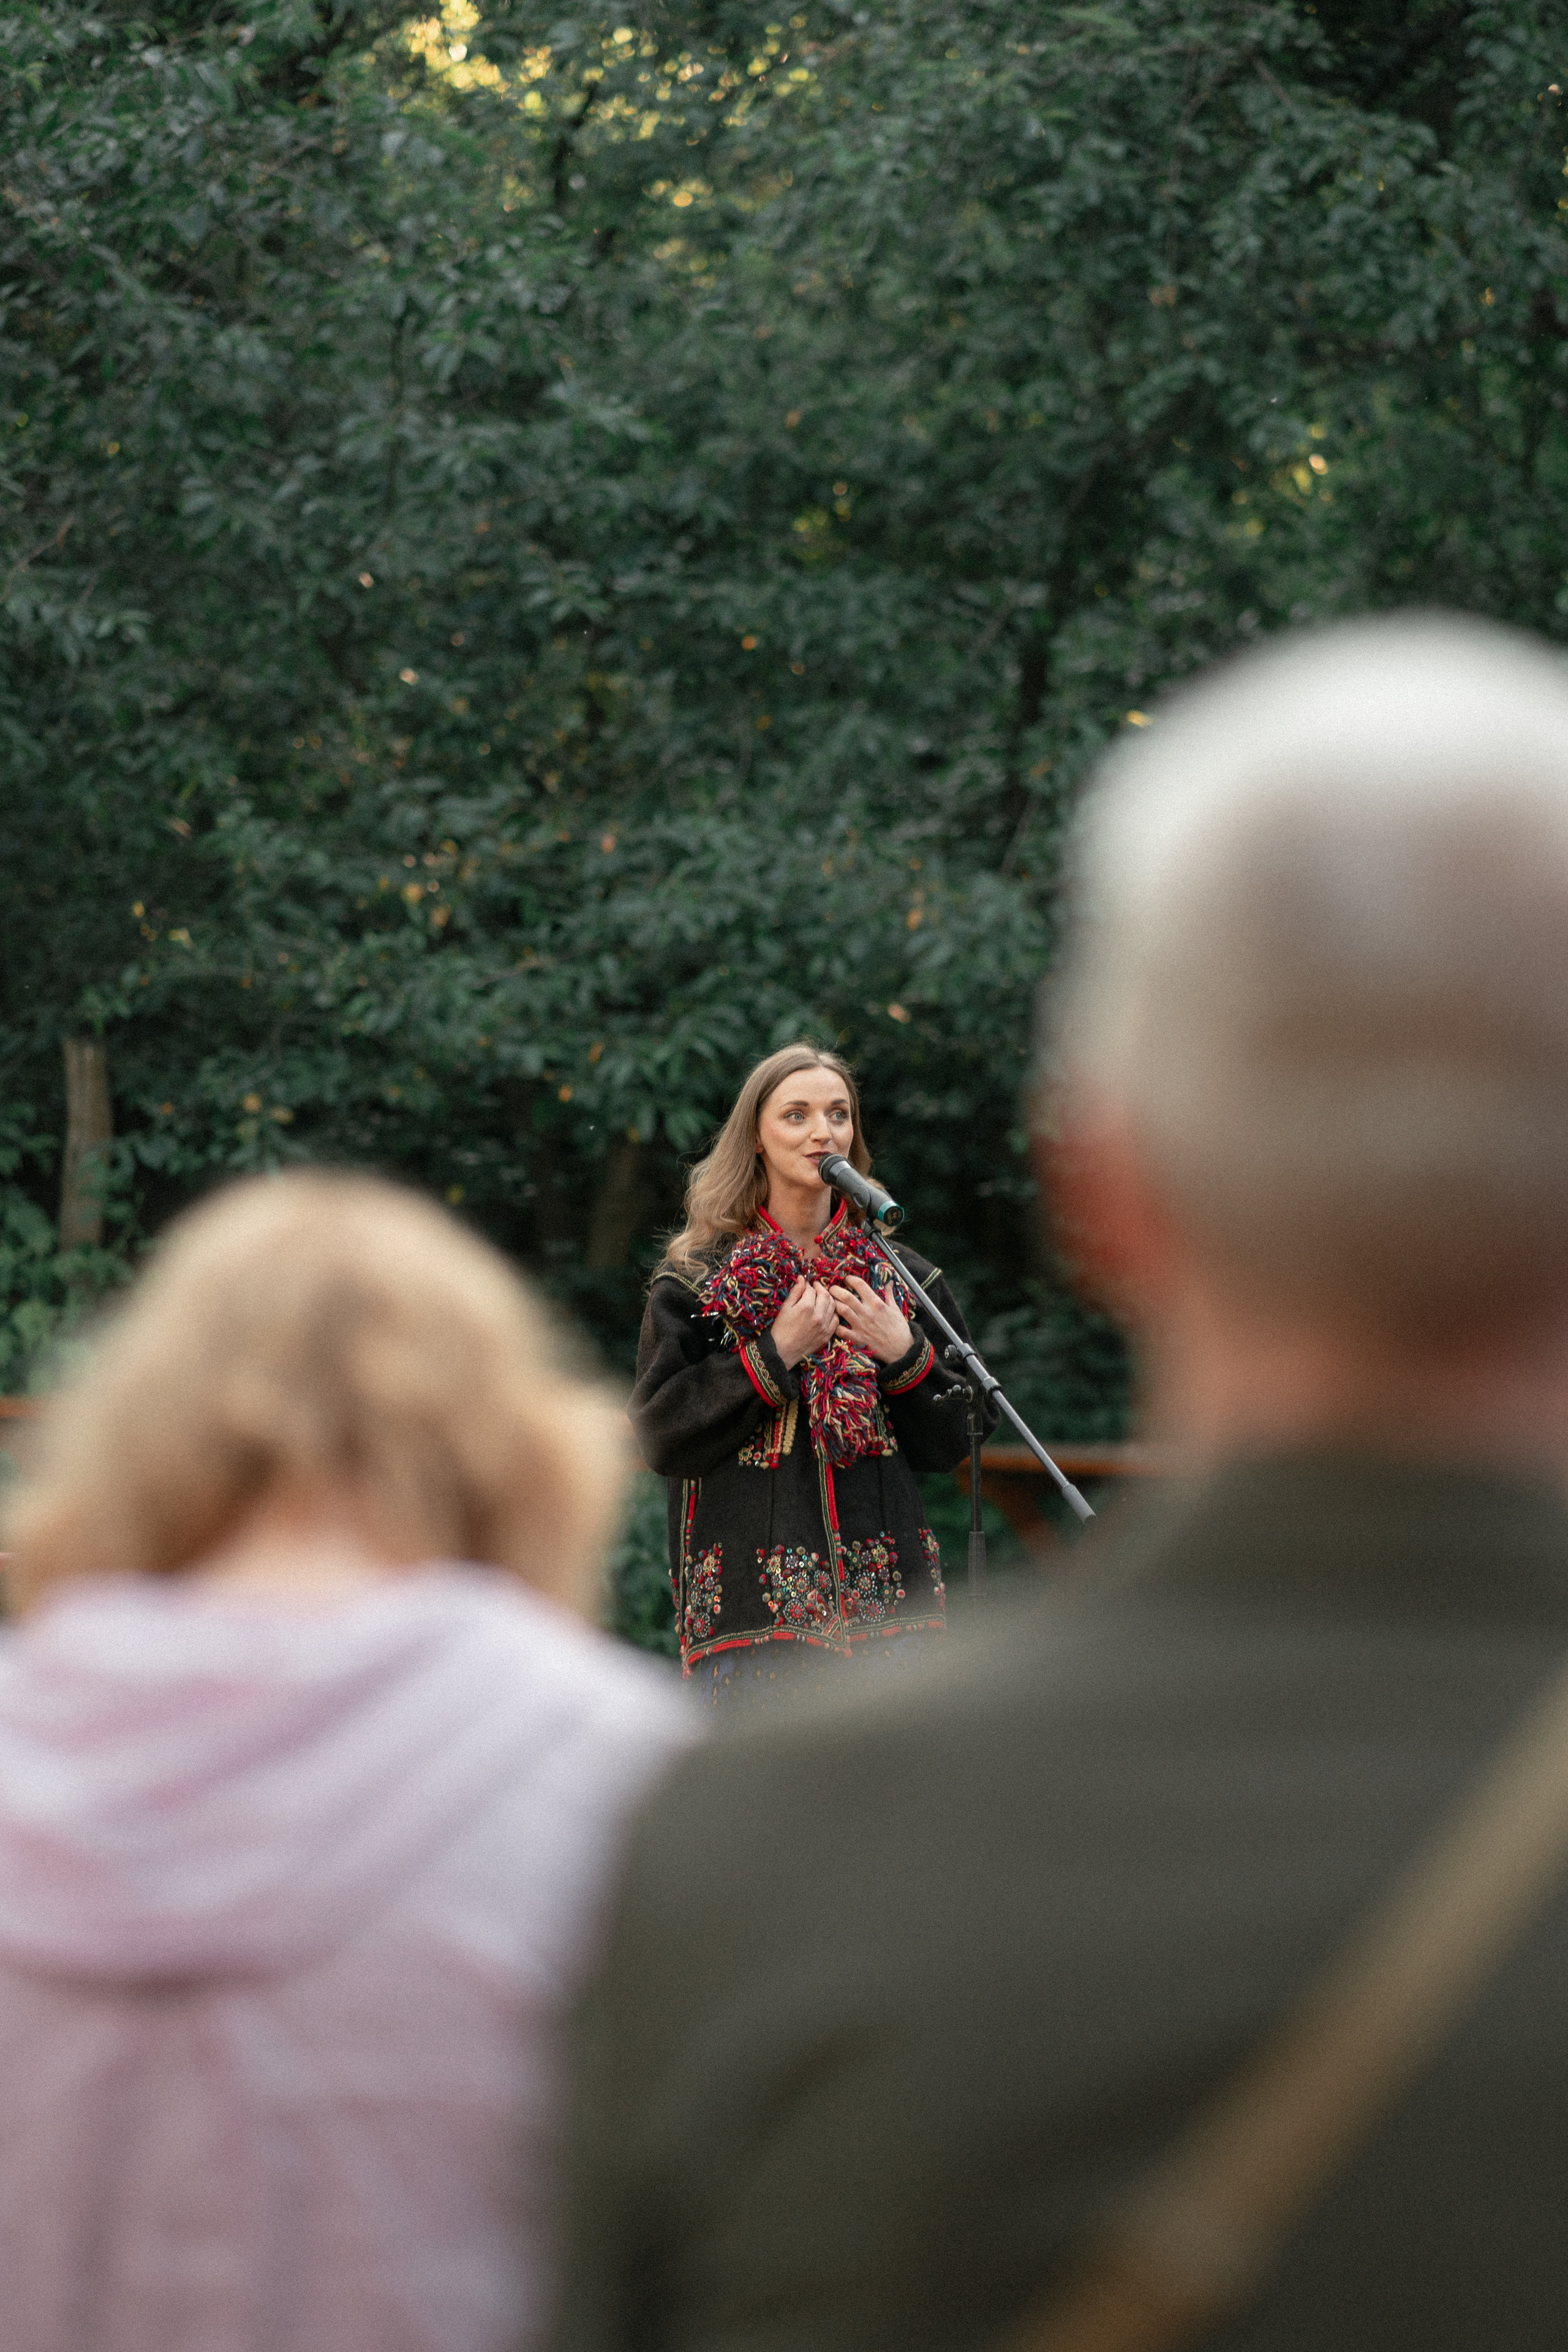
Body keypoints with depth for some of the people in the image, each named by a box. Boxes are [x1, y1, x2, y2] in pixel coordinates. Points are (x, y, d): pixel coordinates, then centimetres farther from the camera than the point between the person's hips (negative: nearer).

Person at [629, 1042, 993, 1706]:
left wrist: (905, 1357, -5)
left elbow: (954, 1441, 13)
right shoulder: (696, 1277, 4)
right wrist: (774, 1354, -11)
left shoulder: (900, 1276, 12)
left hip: (884, 1597, 3)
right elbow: (660, 1435, -4)